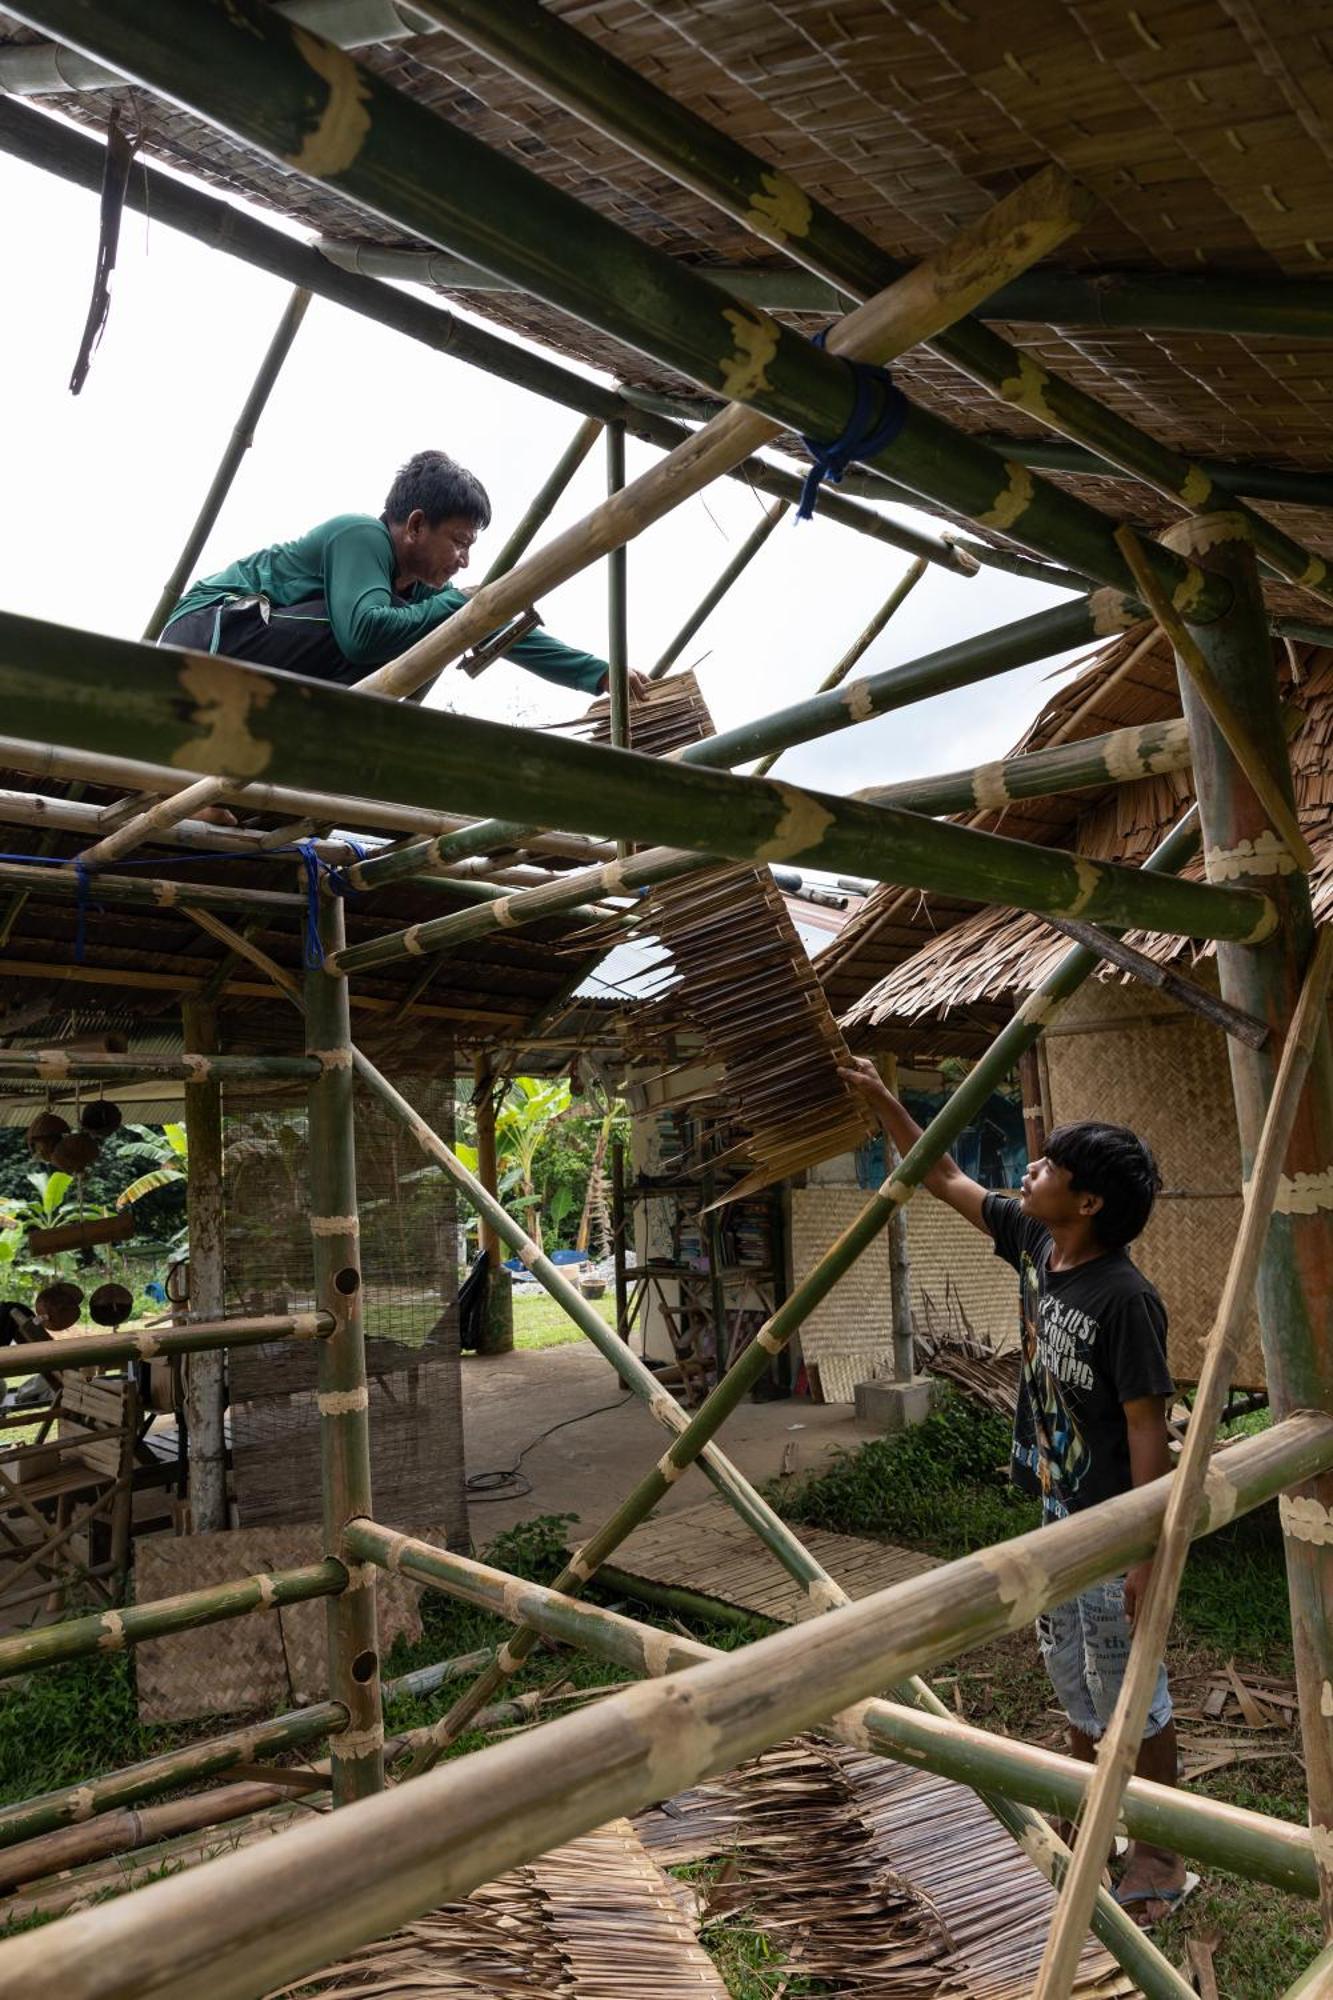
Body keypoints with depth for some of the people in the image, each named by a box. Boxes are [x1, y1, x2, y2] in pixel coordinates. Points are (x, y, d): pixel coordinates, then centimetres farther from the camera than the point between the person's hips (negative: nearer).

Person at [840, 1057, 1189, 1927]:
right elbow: (949, 1181, 7)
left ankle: (1161, 1858, 30)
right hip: (1054, 1515, 8)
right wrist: (882, 1099, 5)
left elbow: (1149, 1433, -22)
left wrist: (1148, 1558, -20)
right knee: (1075, 1685, 23)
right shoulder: (1033, 1244, -4)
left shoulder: (1125, 1298, -26)